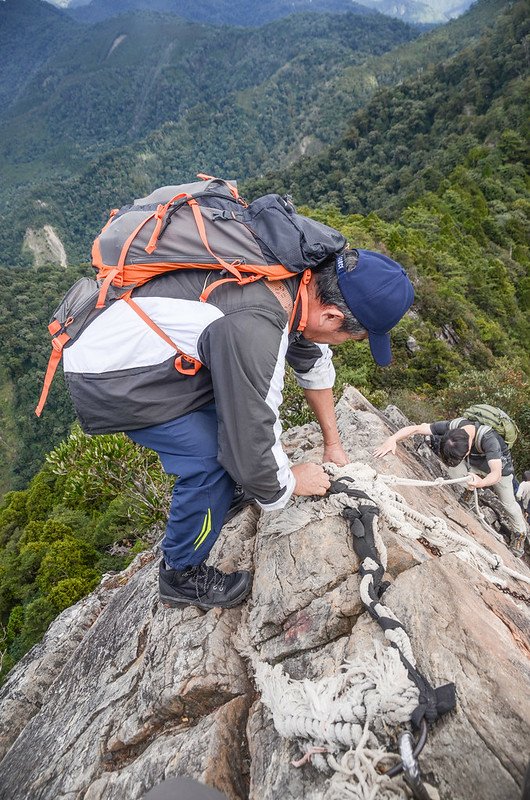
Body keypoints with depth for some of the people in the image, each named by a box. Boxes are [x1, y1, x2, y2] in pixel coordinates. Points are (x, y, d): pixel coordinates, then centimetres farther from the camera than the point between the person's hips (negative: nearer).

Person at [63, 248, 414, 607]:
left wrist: (333, 443, 16)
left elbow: (314, 362, 8)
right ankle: (181, 575, 12)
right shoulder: (252, 329, -37)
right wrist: (290, 483, -4)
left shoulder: (302, 278, -8)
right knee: (214, 461, -13)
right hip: (109, 378, -8)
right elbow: (251, 440, -27)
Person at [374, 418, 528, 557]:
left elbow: (496, 473, -50)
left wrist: (482, 483, -70)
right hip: (474, 463, 4)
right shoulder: (451, 427, -35)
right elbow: (415, 428, -37)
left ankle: (520, 532, 36)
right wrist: (392, 438, -52)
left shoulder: (488, 439, -45)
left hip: (498, 465, -4)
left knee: (508, 503, 6)